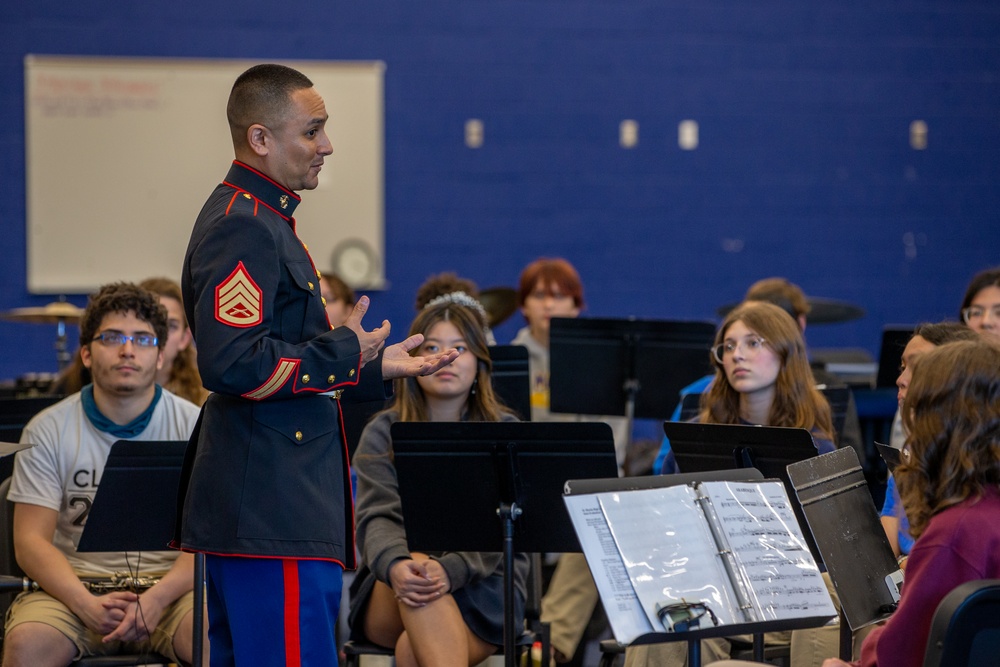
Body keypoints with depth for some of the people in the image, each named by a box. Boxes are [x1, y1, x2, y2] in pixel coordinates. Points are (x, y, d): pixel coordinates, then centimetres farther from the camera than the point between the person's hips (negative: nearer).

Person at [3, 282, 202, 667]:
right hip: (75, 583, 0)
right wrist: (86, 604, -20)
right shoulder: (48, 430, 4)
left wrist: (157, 598, -21)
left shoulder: (192, 426, 3)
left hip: (170, 582, 0)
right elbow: (31, 540, -2)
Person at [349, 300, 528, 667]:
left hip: (482, 592, 0)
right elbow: (377, 519, -9)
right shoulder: (382, 434, 7)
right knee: (415, 562, -37)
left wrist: (450, 569, -33)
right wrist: (396, 564, -34)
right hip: (390, 599, 0)